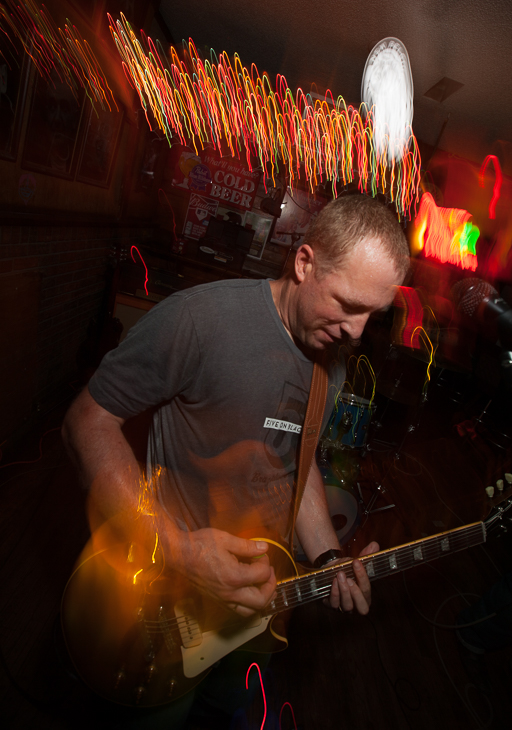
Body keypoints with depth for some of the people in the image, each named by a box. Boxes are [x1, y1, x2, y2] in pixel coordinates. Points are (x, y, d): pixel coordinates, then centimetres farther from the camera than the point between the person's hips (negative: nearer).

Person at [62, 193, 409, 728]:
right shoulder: (201, 318, -27)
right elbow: (89, 421, -22)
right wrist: (175, 547, -30)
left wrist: (328, 560, -4)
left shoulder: (333, 358, -2)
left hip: (260, 579, 6)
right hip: (167, 591, -6)